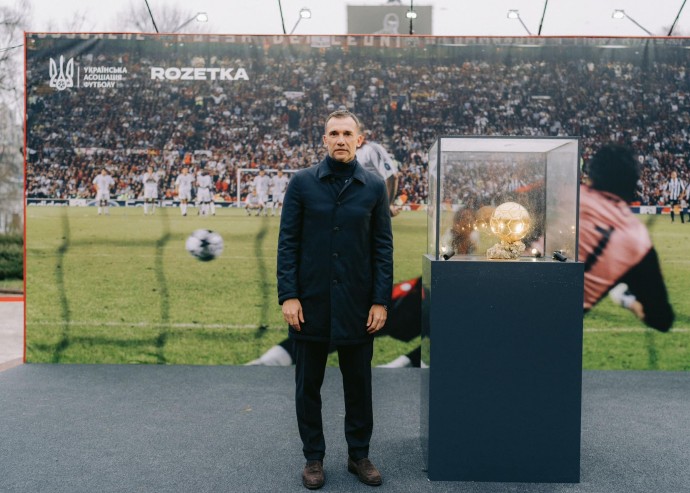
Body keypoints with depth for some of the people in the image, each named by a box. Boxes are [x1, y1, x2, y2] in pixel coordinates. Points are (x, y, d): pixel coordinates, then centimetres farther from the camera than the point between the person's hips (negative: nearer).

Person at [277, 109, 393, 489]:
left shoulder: (374, 187, 2)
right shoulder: (302, 183, 0)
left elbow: (383, 247, 2)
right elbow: (287, 242, -1)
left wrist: (381, 301, -4)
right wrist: (288, 295, -8)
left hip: (357, 305, 1)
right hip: (311, 302, 0)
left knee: (358, 384, 12)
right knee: (308, 385, 10)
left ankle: (359, 454, 29)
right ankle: (313, 456, 27)